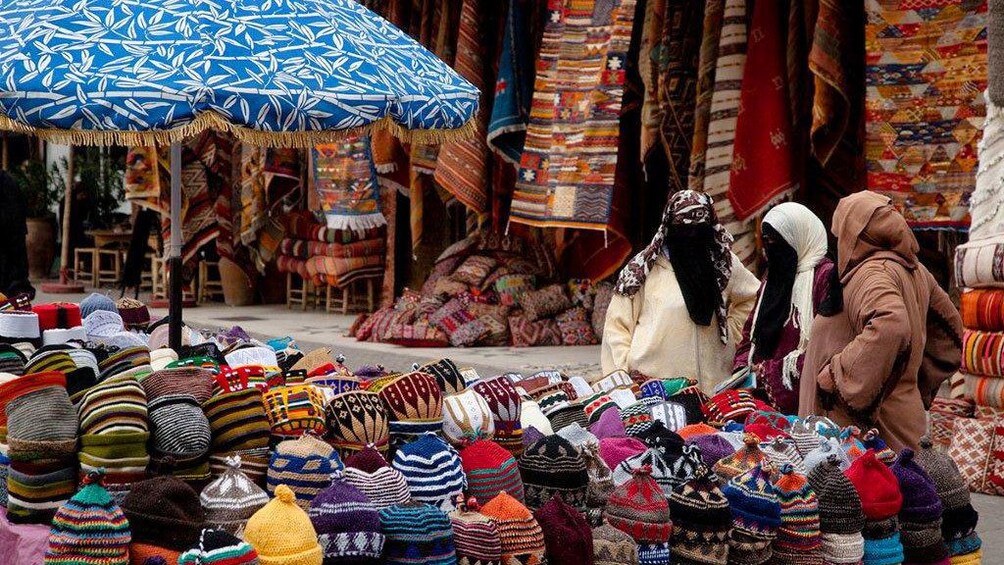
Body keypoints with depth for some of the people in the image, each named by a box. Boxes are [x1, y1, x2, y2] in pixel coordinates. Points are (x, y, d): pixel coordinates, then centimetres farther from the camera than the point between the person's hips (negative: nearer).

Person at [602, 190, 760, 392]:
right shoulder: (644, 268, -1)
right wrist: (628, 368, -7)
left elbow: (752, 297, 24)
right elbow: (617, 325, 1)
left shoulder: (723, 263, 8)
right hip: (652, 379, -2)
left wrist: (729, 332, 13)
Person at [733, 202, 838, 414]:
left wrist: (769, 370, -14)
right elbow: (749, 336, 22)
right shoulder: (772, 281, 20)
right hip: (763, 400, 7)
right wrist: (741, 372, 2)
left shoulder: (825, 276, -8)